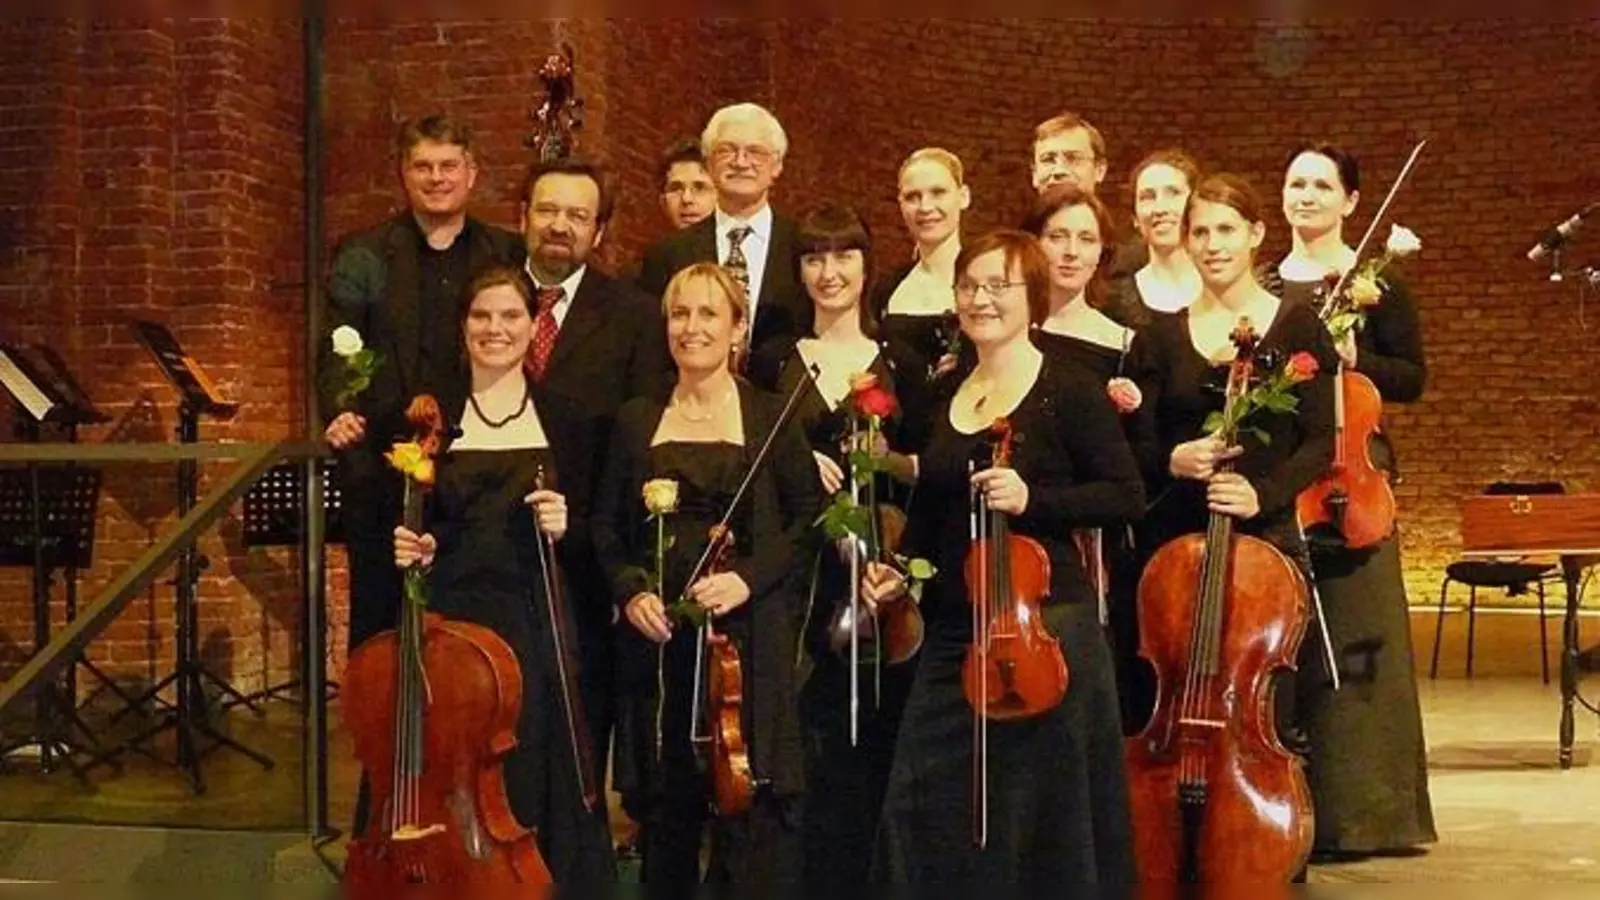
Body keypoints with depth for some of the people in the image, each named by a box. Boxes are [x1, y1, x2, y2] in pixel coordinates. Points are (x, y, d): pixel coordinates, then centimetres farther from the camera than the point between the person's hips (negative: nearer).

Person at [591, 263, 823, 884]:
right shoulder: (636, 420, 11)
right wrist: (630, 589, -4)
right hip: (658, 633, 3)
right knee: (665, 808, 7)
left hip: (747, 635, -3)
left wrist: (749, 577, -13)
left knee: (751, 802, -5)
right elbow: (606, 525, 13)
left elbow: (809, 515, 0)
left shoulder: (770, 418, 2)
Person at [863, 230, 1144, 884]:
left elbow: (1126, 497, -9)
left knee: (1043, 815, 1)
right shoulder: (943, 397, 14)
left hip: (1045, 627, -6)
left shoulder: (1068, 393, -4)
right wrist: (900, 566, 8)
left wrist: (1032, 498, -20)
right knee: (921, 806, 5)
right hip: (951, 634, 6)